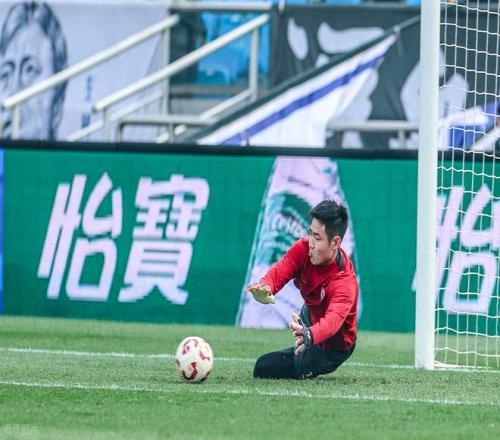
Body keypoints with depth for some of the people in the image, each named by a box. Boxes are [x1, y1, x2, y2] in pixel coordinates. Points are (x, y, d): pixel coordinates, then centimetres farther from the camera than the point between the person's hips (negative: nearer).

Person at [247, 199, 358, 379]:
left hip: (333, 348, -7)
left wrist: (310, 335, -78)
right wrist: (265, 287, -56)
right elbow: (280, 270, -31)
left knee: (264, 368, -12)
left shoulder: (345, 283, -40)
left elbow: (333, 320, -55)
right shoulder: (304, 248, -20)